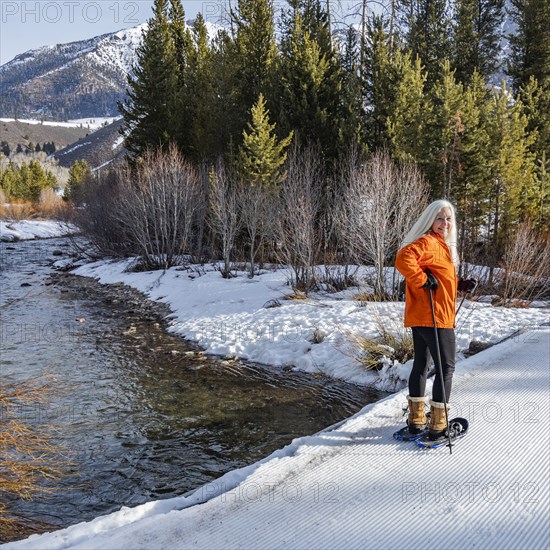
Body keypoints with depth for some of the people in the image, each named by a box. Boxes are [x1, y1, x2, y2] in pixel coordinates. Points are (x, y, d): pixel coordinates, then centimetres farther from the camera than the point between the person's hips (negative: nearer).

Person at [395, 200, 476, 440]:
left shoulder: (441, 245, 18)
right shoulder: (427, 242, -14)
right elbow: (404, 259, -32)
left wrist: (461, 284, 10)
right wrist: (423, 280, -24)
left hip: (420, 317, 10)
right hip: (433, 317, -10)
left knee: (421, 364, 15)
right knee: (446, 367, -3)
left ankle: (416, 419, 25)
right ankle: (437, 425, 1)